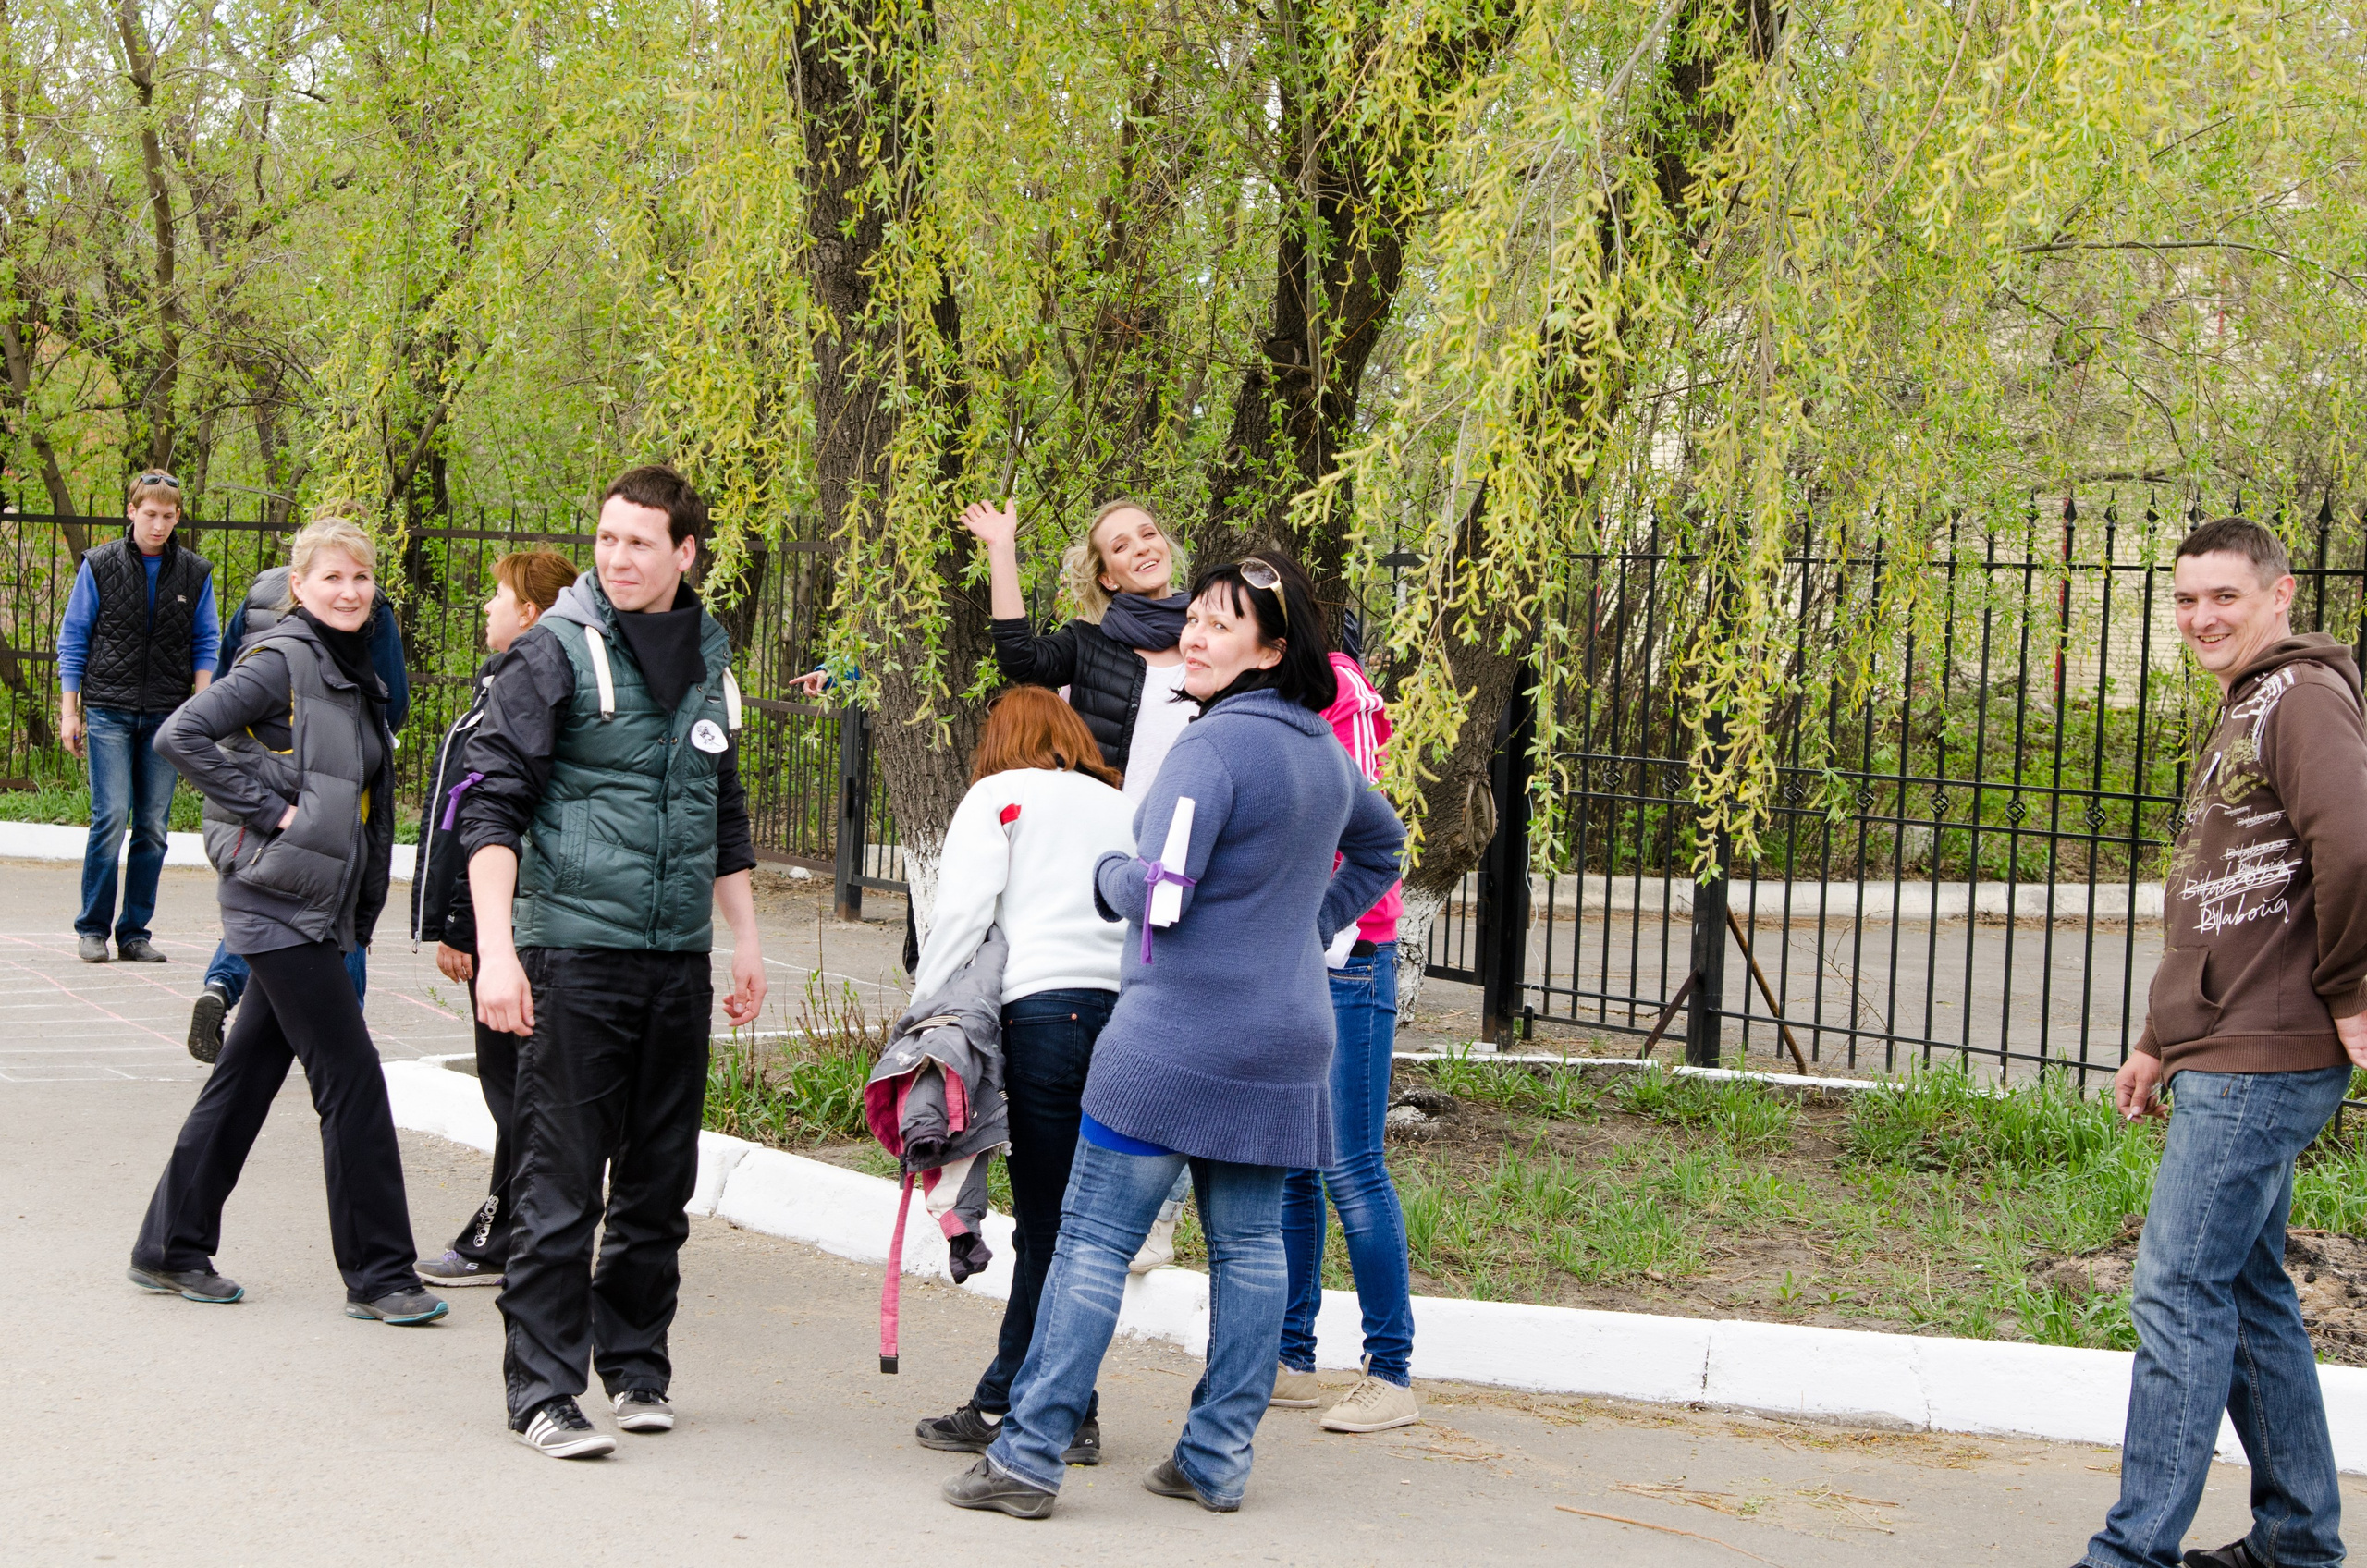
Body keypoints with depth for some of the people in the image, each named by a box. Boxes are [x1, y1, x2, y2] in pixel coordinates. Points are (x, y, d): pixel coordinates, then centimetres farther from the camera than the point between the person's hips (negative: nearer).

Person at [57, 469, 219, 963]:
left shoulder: (195, 573, 7)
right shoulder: (99, 566, 2)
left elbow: (207, 645, 12)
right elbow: (73, 641, 6)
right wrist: (68, 712, 2)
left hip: (167, 717, 2)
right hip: (108, 712, -2)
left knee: (153, 826, 1)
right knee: (111, 817, -10)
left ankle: (134, 932, 10)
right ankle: (92, 929, 1)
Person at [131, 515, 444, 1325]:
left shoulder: (352, 674, 15)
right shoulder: (281, 663, -11)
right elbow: (181, 734, -20)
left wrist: (363, 912, 17)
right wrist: (264, 808, -19)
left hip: (320, 908, 9)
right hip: (277, 901, -9)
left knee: (247, 1075, 13)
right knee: (350, 1075, -8)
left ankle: (172, 1249, 22)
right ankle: (378, 1273, -3)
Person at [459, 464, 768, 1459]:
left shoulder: (708, 659, 12)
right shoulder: (557, 650, -6)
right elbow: (490, 801, -8)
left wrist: (745, 942, 22)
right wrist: (496, 947, -17)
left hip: (680, 958, 6)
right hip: (574, 949, -5)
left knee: (661, 1181, 11)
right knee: (561, 1183, -5)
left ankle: (635, 1362, 24)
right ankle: (544, 1391, 1)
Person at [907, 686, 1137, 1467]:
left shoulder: (998, 795, 13)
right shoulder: (1122, 808, 25)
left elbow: (963, 909, 0)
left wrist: (925, 1011, 1)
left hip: (1045, 1003, -4)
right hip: (1133, 1013, 4)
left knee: (1050, 1221, -1)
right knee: (1053, 1222, 9)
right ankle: (1004, 1402, 14)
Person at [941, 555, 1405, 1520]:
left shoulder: (1214, 745, -16)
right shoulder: (1323, 751, 11)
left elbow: (1158, 891, -21)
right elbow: (1380, 843, 31)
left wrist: (1106, 873, -1)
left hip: (1177, 1039, -8)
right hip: (1286, 1041, 8)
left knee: (1093, 1241, -3)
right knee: (1249, 1247, 10)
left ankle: (1028, 1456, -2)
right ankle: (1217, 1459, 14)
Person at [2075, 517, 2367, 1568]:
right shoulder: (2243, 715, 21)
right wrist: (2159, 1042, 22)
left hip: (2261, 1065, -10)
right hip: (2224, 1058, 10)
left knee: (2181, 1295, -9)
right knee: (2247, 1293, 15)